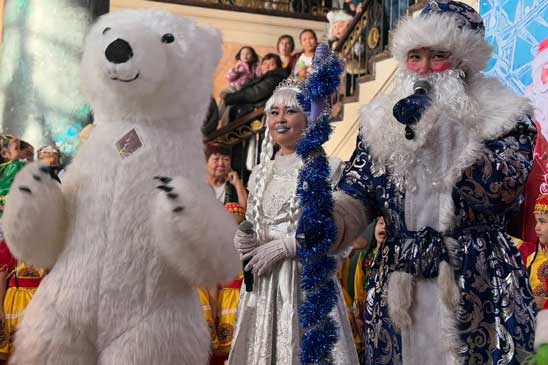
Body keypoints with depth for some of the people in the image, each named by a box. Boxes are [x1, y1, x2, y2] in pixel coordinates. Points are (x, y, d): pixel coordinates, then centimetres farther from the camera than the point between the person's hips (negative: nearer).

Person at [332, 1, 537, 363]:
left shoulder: (504, 116, -1)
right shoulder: (382, 120, 7)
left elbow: (507, 187, -16)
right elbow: (357, 193, 2)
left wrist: (442, 130, -20)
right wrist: (328, 224, -19)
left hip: (480, 287, -2)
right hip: (398, 286, 3)